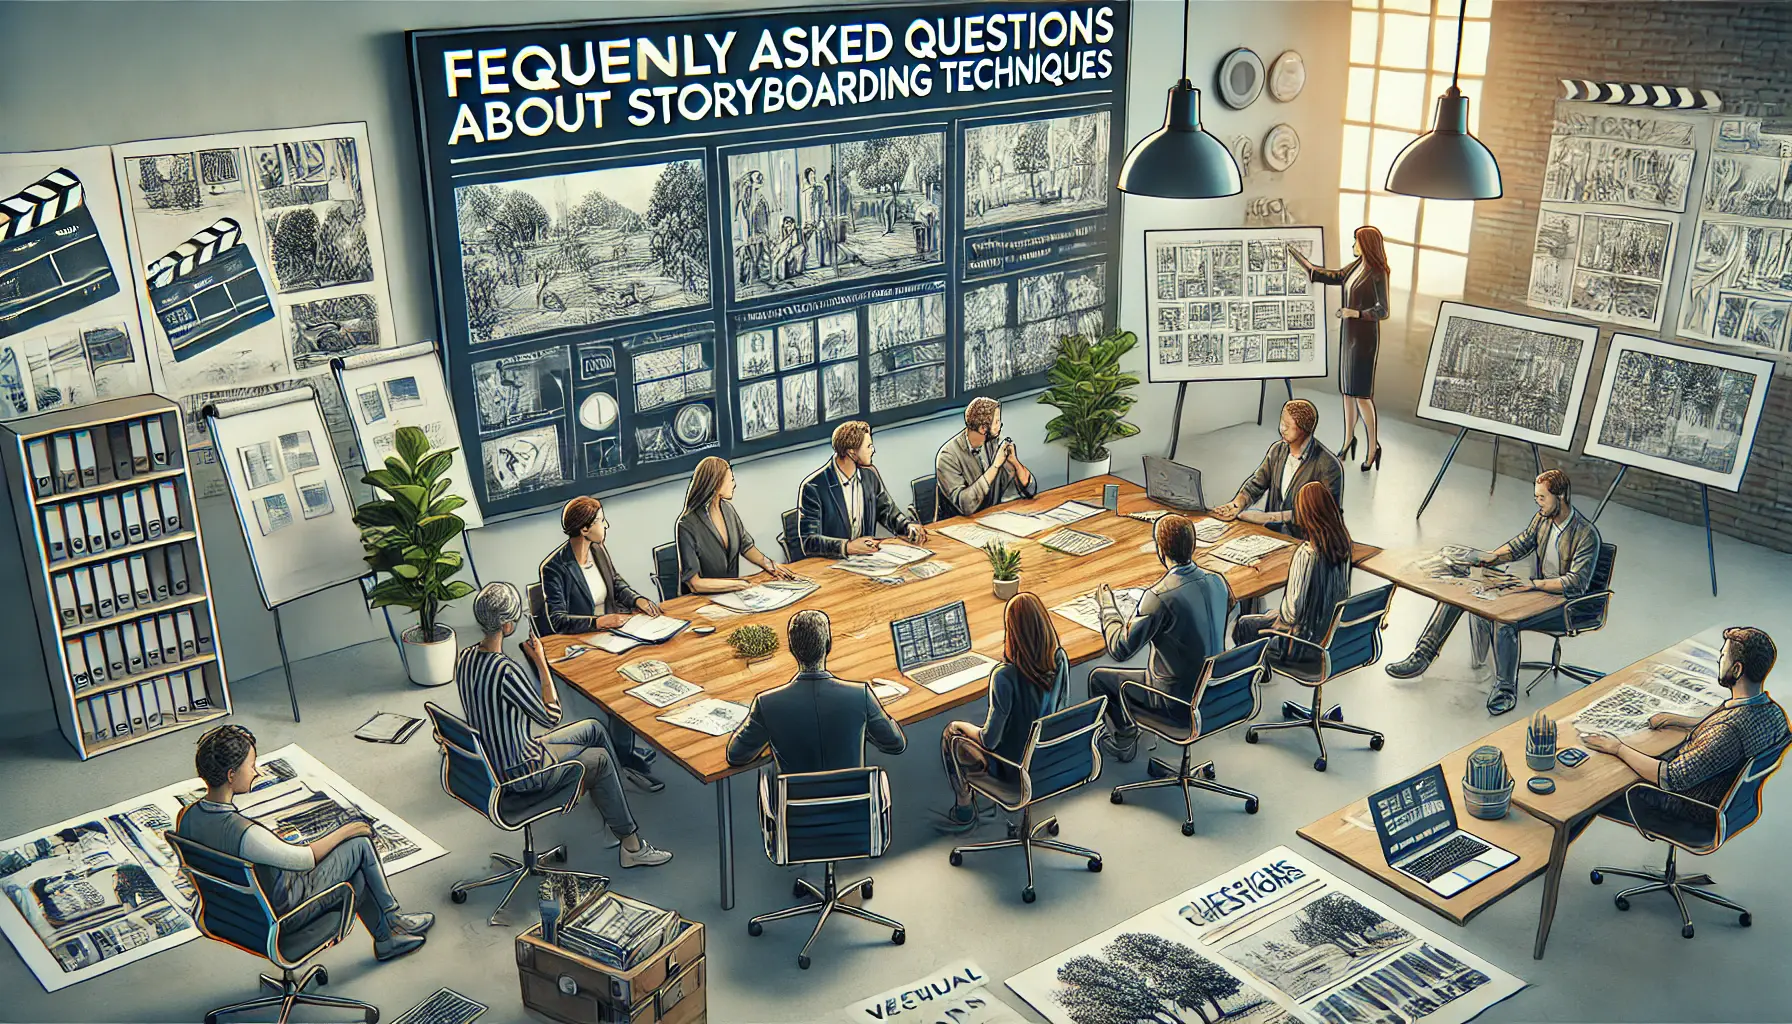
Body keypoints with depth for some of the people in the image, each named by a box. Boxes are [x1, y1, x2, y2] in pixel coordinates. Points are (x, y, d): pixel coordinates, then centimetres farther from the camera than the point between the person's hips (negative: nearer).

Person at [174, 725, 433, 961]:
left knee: (357, 868, 19)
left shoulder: (186, 817, -13)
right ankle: (391, 919, 25)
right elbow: (305, 859, -22)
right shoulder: (245, 833, -37)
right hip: (283, 915, -8)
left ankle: (387, 939, 32)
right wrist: (345, 831, -5)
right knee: (361, 841, 3)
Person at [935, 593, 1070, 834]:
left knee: (951, 734, 18)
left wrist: (976, 732, -1)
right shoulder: (1060, 658, -16)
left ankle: (964, 812, 30)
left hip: (1015, 766, -6)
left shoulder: (1005, 676, -33)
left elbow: (990, 739, -24)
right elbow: (1063, 707, 2)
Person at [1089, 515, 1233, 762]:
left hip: (1177, 695, -7)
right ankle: (1132, 725, 46)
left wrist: (1107, 606, -7)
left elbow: (1119, 649, -23)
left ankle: (1123, 740, 29)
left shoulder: (1160, 597, -30)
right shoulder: (1217, 581, -9)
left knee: (1098, 677, 12)